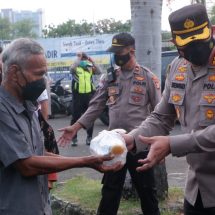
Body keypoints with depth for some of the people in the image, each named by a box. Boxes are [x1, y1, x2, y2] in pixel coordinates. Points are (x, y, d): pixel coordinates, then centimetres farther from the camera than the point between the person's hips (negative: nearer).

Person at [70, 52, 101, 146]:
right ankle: (74, 138, 6)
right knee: (75, 116, 0)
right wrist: (78, 59, -16)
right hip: (78, 95, -2)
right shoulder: (76, 67, 2)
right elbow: (71, 69, -21)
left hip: (89, 94, 3)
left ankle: (89, 137, 17)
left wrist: (92, 62, -13)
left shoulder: (90, 68, 9)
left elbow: (99, 72, -6)